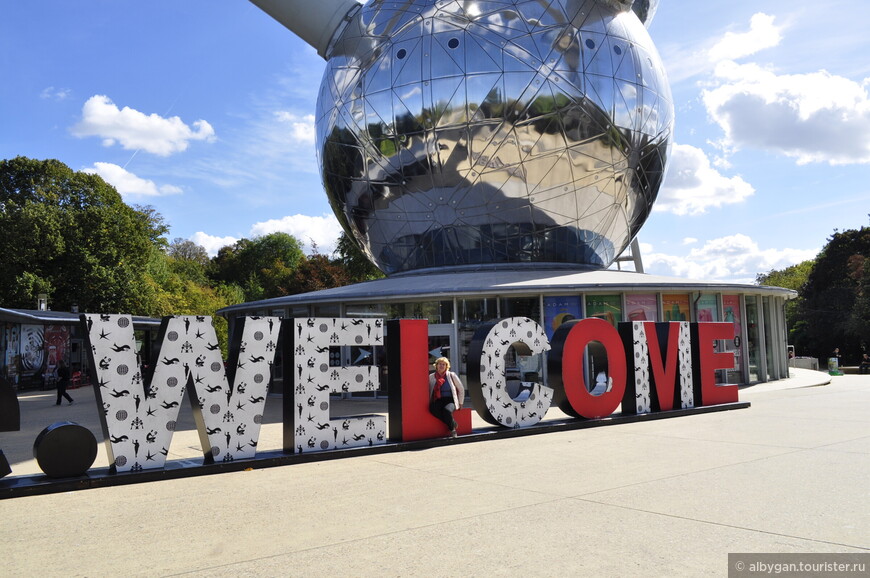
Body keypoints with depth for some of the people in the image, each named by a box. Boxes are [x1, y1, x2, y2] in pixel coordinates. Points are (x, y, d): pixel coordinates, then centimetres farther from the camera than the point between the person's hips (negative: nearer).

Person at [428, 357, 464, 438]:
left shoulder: (451, 375, 5)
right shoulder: (431, 377, 9)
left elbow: (461, 389, 12)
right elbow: (428, 390, 14)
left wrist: (460, 403, 10)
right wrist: (430, 403, 3)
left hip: (450, 400, -2)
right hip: (437, 401, 2)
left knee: (447, 410, -37)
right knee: (433, 410, -35)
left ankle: (453, 429, -9)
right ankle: (453, 424, -17)